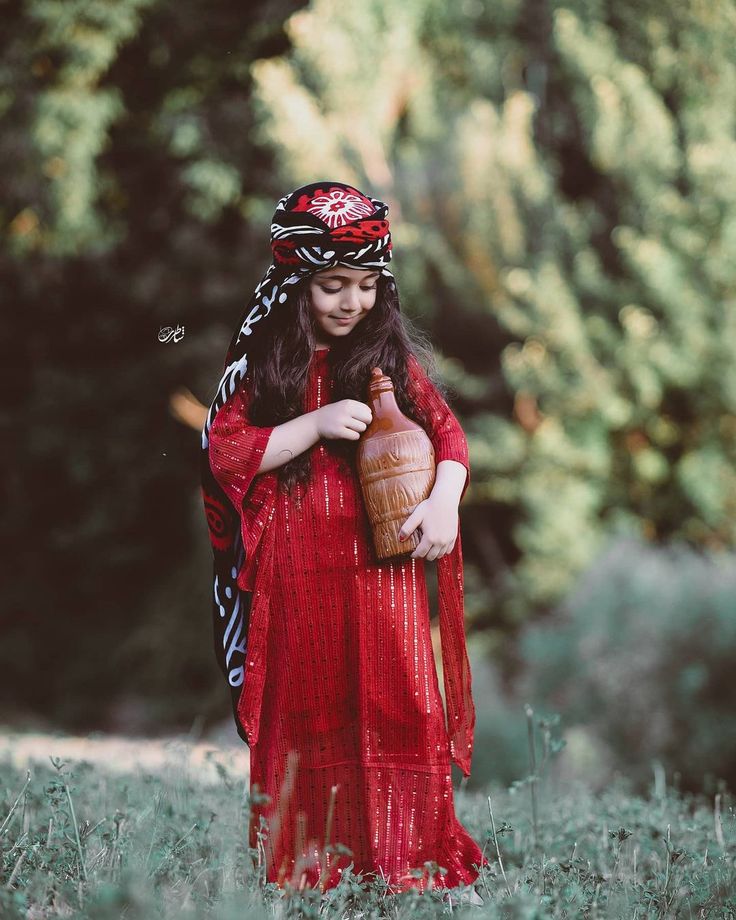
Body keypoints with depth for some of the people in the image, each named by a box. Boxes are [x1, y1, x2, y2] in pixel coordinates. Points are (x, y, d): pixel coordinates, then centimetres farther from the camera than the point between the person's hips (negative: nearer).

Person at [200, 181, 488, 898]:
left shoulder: (392, 354, 3)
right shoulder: (261, 359, 0)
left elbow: (446, 432, 3)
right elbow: (223, 453, -7)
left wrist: (443, 501, -16)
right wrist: (316, 424, -17)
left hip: (380, 563, 1)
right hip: (293, 571, -1)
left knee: (392, 699, 2)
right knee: (304, 703, 8)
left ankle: (401, 849, 13)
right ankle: (305, 848, 18)